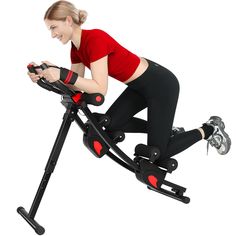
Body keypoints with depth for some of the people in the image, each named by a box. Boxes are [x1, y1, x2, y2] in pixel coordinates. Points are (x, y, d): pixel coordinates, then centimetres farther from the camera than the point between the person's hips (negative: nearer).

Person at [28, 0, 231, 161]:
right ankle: (163, 130, 22)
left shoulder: (94, 38, -26)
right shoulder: (77, 47, 1)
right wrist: (46, 76, -9)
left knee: (157, 153, -1)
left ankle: (209, 129, 18)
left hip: (160, 85, -9)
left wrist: (63, 74, -36)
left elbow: (100, 89, -31)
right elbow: (77, 86, 3)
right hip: (140, 86, 9)